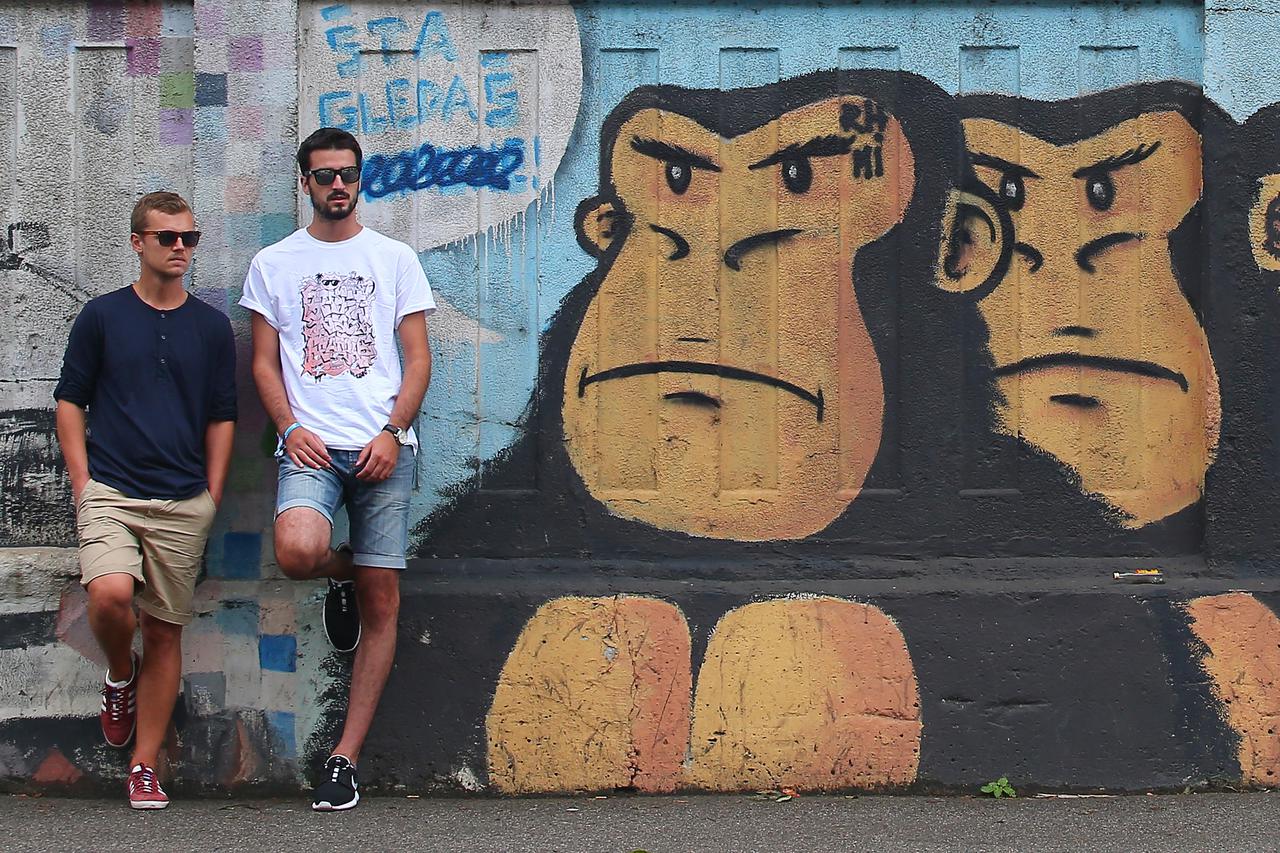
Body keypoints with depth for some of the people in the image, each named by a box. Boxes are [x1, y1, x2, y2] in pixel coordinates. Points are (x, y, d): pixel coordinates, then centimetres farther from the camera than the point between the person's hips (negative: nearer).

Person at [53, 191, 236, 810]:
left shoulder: (212, 327, 9)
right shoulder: (102, 316, 4)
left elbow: (222, 417, 13)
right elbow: (70, 403, 6)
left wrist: (212, 497, 6)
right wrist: (83, 485, -2)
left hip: (184, 502, 2)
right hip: (111, 491, -2)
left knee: (165, 631, 3)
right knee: (111, 595, -26)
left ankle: (144, 766, 12)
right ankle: (119, 675, 7)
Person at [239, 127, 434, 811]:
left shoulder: (394, 259, 11)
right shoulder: (274, 263, 12)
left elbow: (418, 357, 7)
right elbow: (264, 361, 10)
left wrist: (391, 433, -8)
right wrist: (290, 429, -7)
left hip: (383, 446, 1)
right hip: (311, 446, -1)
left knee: (382, 601, -2)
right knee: (297, 552, -30)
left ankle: (345, 757, 6)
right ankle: (339, 573, 10)